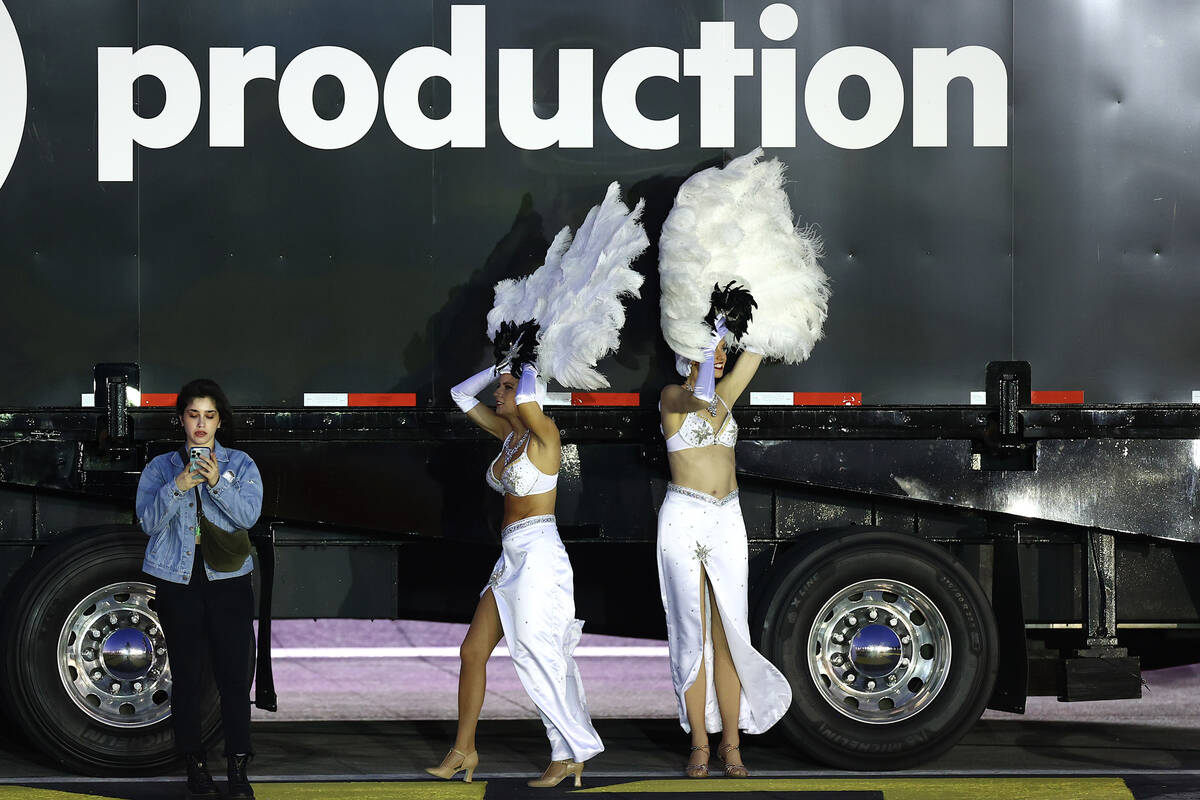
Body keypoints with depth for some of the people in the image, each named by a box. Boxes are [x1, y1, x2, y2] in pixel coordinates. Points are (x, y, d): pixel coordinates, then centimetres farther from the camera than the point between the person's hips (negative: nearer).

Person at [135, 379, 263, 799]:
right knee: (187, 675, 0)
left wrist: (217, 483, -20)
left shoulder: (240, 464, 9)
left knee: (234, 675, -5)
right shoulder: (161, 467, 10)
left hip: (228, 579, 0)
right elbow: (148, 521, -2)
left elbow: (249, 514, -6)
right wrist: (177, 488, -17)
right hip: (177, 582, 1)